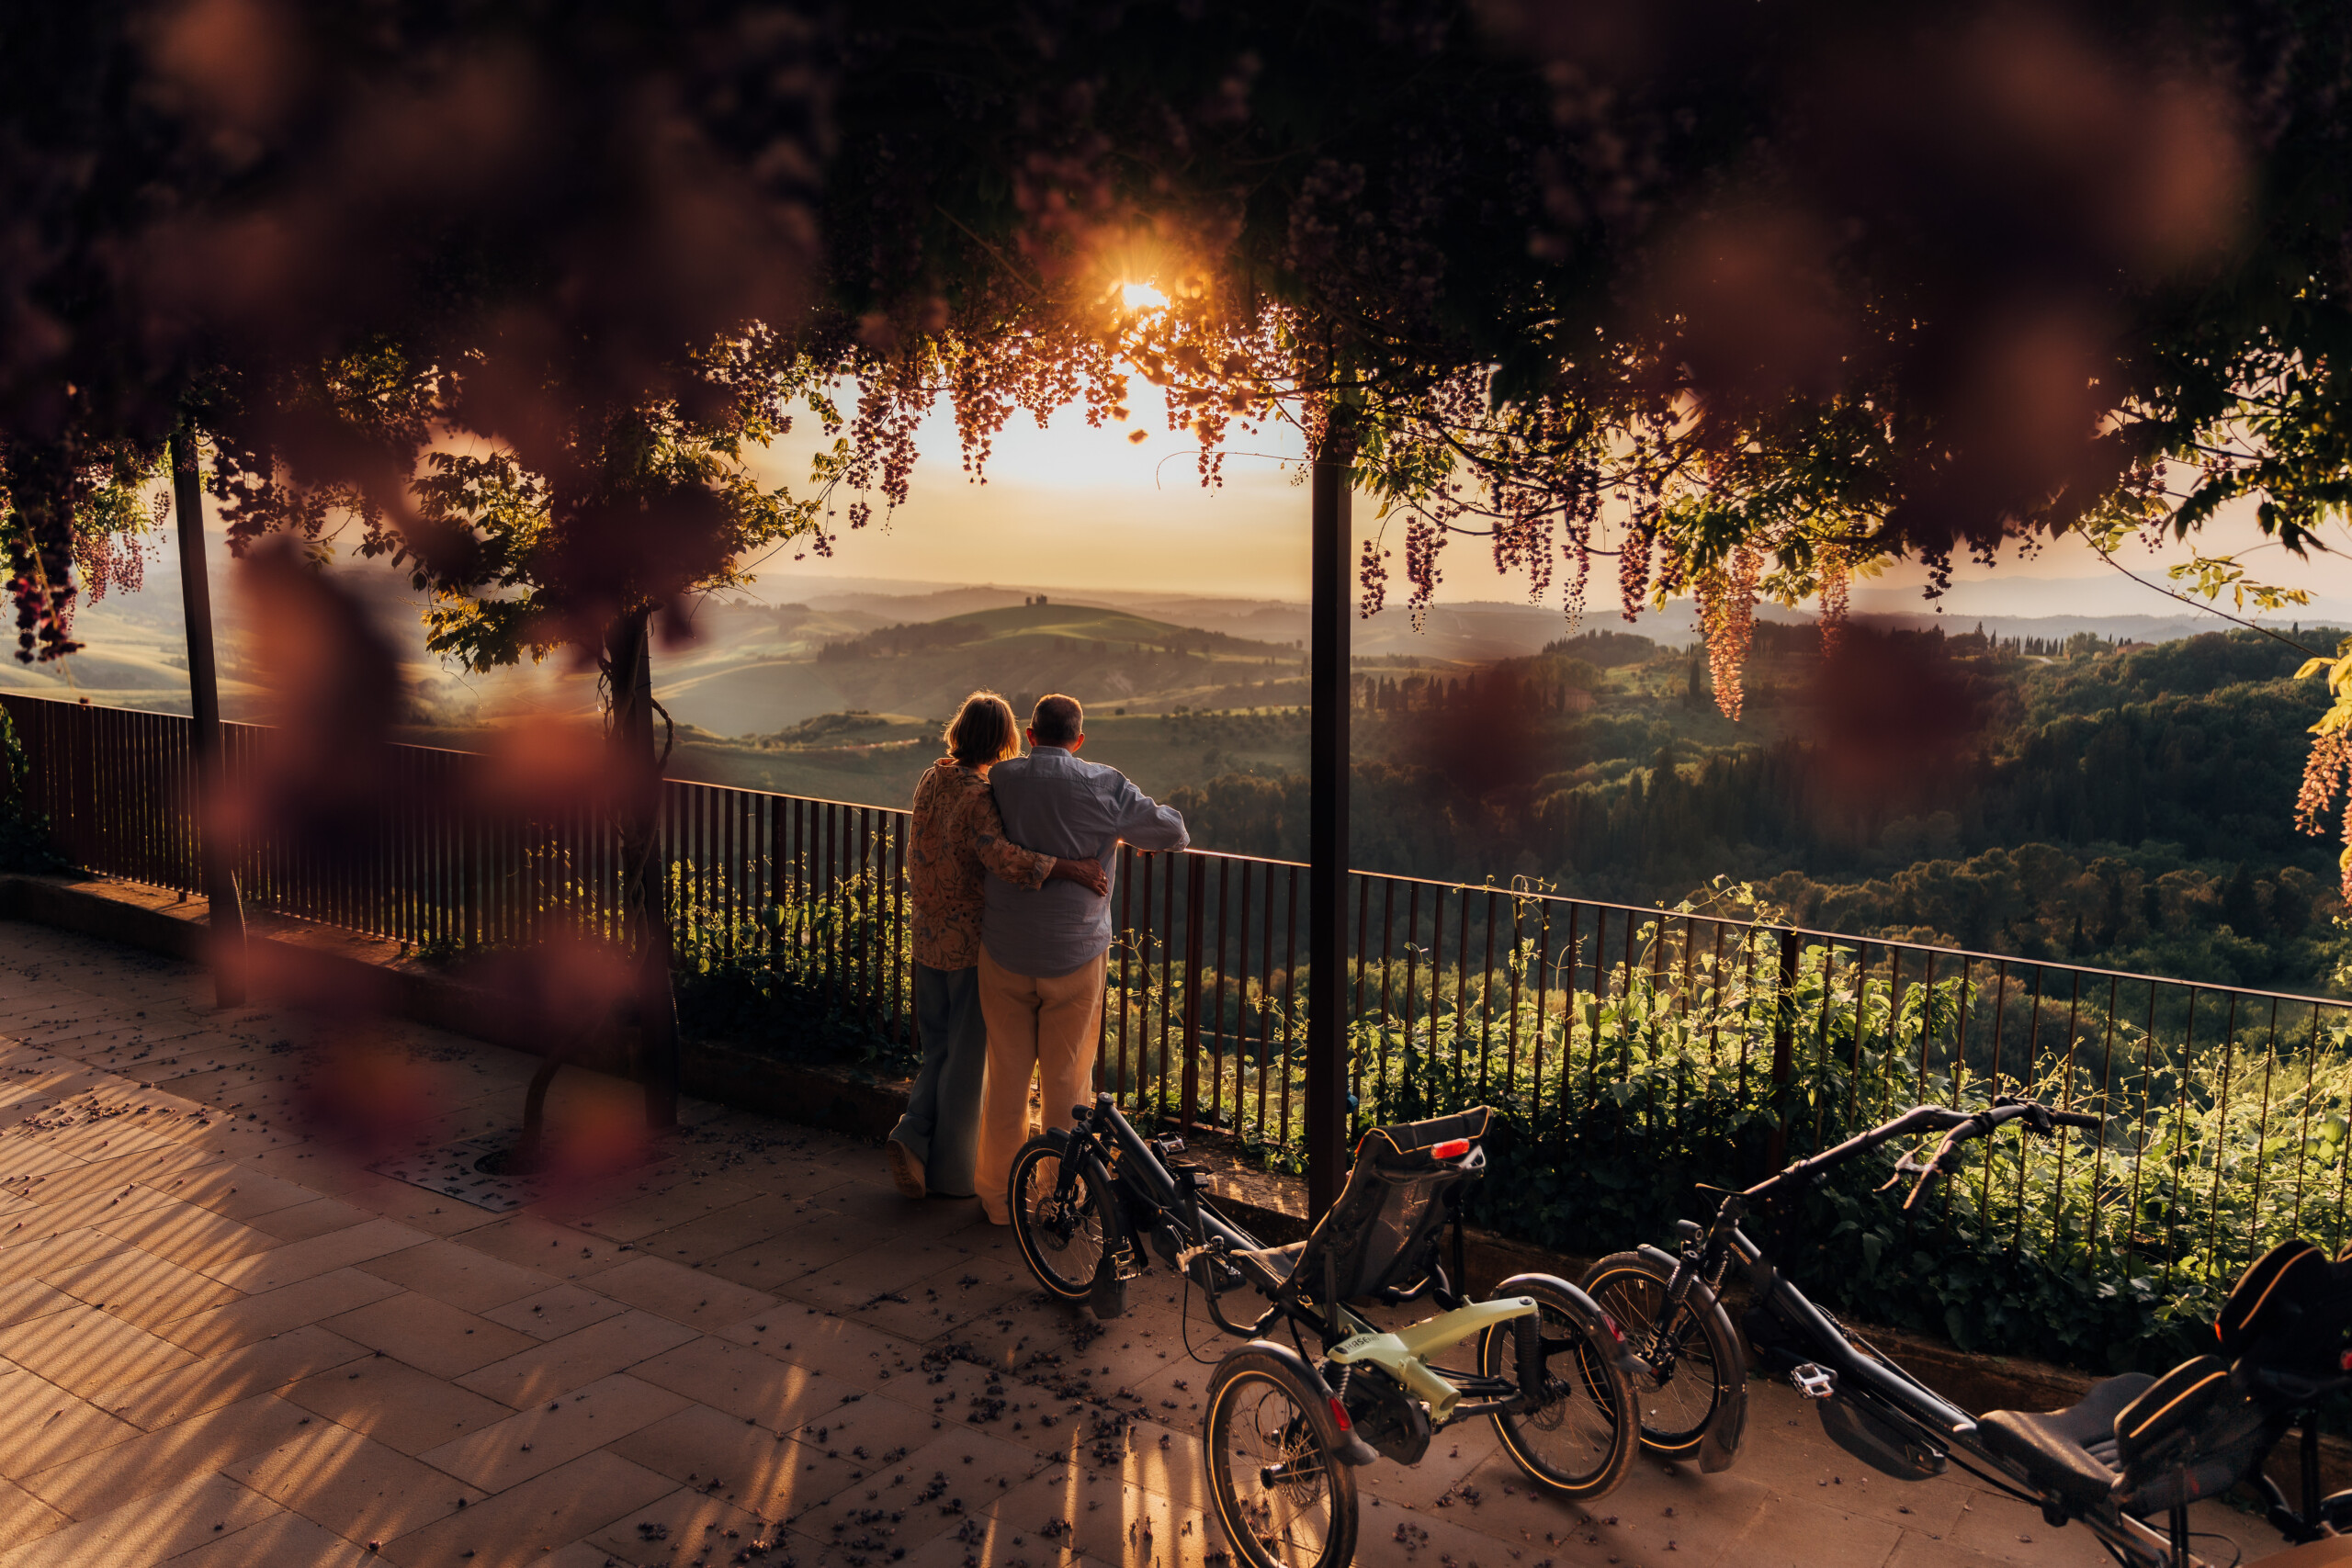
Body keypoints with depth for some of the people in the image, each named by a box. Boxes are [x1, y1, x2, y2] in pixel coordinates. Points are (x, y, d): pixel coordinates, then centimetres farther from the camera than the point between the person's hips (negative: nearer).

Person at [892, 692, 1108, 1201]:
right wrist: (1070, 868, -38)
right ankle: (951, 1172, 15)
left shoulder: (932, 779, 2)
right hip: (972, 944, -7)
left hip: (928, 940, 7)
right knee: (967, 1058, 6)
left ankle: (913, 1136, 7)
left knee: (938, 1049, 20)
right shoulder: (978, 797, -21)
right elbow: (999, 855, -38)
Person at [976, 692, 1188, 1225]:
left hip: (1005, 955, 2)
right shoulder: (1103, 787, -9)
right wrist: (1122, 827, 18)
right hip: (1075, 959, -2)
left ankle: (1000, 1195, 22)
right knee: (1068, 1081, 11)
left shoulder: (999, 780, -3)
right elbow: (1173, 832, 1)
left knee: (1007, 1078, 13)